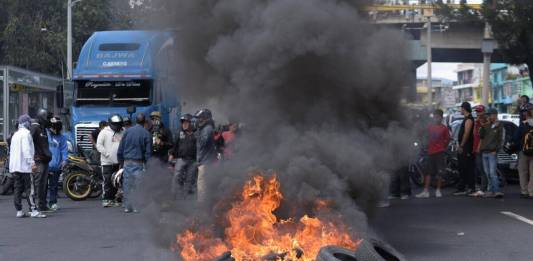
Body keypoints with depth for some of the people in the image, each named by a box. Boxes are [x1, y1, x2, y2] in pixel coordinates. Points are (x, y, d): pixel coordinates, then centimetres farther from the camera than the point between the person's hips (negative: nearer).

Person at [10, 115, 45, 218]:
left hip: (14, 166, 9)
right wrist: (32, 162, -21)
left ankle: (19, 211, 9)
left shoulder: (15, 134, 20)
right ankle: (33, 210, -13)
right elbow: (26, 149, -18)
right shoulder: (26, 133, -8)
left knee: (18, 189, 9)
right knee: (30, 189, -9)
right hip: (24, 166, -9)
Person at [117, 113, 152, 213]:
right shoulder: (146, 134, -4)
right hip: (139, 163, -3)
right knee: (138, 186, -1)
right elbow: (148, 152, -5)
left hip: (127, 162, 3)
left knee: (127, 185, 9)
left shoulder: (127, 131, 5)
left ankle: (127, 206, 12)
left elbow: (120, 149, 7)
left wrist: (121, 161, 15)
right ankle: (136, 207, -3)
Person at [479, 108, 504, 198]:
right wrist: (483, 127, -5)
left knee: (492, 172, -14)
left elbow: (501, 140, -4)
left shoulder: (499, 127, 0)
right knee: (487, 173, 6)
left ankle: (497, 190, -16)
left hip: (492, 153, -6)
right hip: (484, 153, 6)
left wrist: (496, 150, -12)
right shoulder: (486, 126, 15)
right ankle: (491, 191, 10)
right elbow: (480, 136, 8)